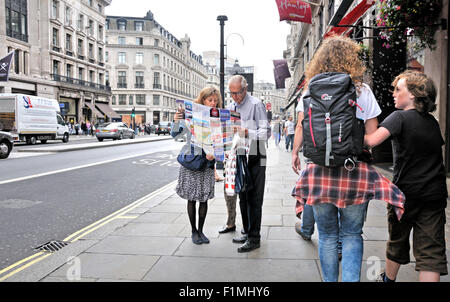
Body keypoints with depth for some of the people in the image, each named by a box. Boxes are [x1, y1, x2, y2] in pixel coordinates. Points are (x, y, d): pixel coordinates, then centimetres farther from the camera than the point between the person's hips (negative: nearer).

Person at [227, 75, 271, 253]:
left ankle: (254, 238, 3)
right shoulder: (231, 107, 13)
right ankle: (247, 232, 25)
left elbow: (266, 132, -15)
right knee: (243, 198, 13)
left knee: (254, 200, -3)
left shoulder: (256, 105, -8)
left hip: (255, 159, -7)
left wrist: (248, 132, -31)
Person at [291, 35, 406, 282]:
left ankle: (329, 280, 22)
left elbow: (301, 126, 2)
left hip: (320, 170, 1)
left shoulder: (311, 89, 2)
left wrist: (295, 153, 15)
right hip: (354, 170, -1)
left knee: (327, 235, 13)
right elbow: (372, 134, -1)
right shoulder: (362, 90, -1)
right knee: (352, 235, 11)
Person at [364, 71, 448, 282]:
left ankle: (388, 278, 38)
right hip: (435, 194, 4)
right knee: (431, 251, 3)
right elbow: (439, 146, 20)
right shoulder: (433, 122, 10)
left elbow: (372, 140, -26)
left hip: (406, 193, -4)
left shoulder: (400, 117, -10)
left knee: (397, 242, 17)